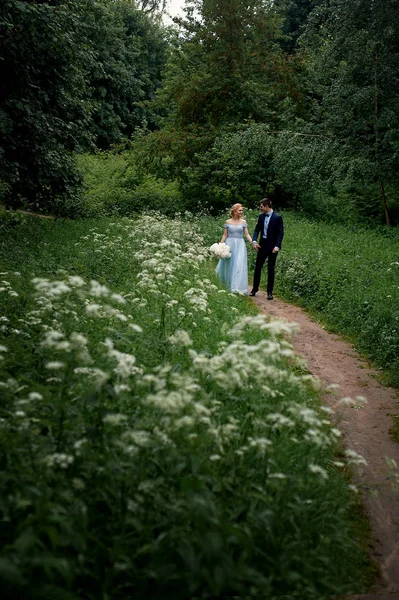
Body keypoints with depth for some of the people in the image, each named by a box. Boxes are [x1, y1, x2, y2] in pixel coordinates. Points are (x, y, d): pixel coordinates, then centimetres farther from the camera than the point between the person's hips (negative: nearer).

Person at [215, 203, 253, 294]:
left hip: (240, 245, 0)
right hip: (230, 244, 0)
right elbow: (225, 235, 6)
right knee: (229, 265, 6)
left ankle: (237, 288, -7)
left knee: (239, 265, -9)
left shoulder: (243, 222, 5)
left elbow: (247, 234, 3)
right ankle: (229, 287, 26)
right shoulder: (228, 222, 2)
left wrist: (253, 243, -9)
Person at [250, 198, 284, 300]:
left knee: (271, 269, 2)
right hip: (262, 245, 5)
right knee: (257, 267, 9)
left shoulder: (277, 218, -10)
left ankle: (270, 292, 10)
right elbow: (257, 229, 7)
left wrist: (277, 246, -21)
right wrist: (254, 241, -10)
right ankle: (255, 288, 22)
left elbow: (280, 233, -12)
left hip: (272, 247, -5)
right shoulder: (261, 216, 6)